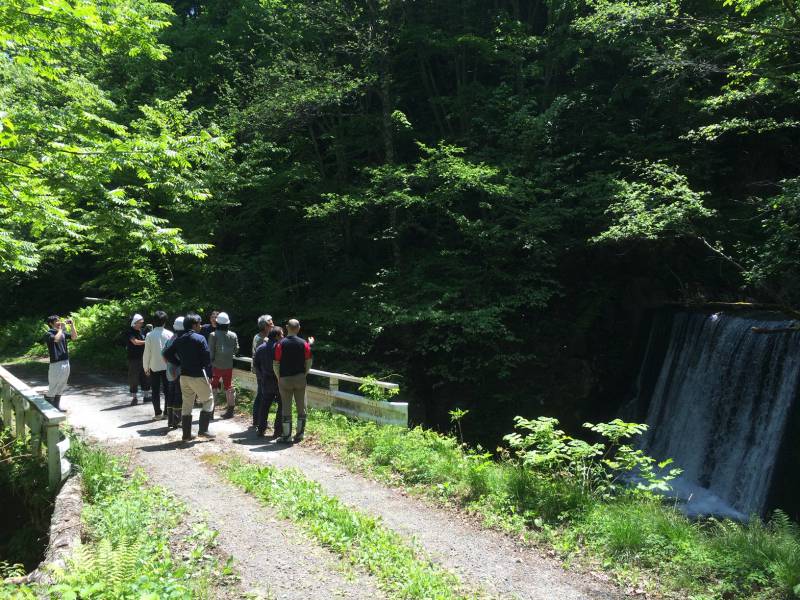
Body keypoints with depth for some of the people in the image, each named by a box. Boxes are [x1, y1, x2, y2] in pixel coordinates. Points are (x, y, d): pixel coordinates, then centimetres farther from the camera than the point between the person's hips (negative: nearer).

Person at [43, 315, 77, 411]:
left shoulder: (63, 333, 12)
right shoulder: (48, 334, -8)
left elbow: (74, 337, 7)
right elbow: (56, 339, -28)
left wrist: (72, 325, -1)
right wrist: (61, 328, -18)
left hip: (66, 363, 7)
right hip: (56, 364, -7)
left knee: (61, 388, 15)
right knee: (52, 388, -3)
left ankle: (56, 406, 24)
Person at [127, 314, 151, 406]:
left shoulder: (142, 331, 12)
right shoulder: (130, 332, -8)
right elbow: (135, 342, -22)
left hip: (143, 358, 6)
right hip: (133, 359, -6)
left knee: (146, 377, 9)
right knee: (133, 378, -2)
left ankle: (147, 396, 18)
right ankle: (134, 397, 5)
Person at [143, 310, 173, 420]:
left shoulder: (150, 335, -9)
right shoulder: (169, 334, -8)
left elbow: (147, 353, -5)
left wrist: (146, 367, 6)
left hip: (154, 367, 0)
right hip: (167, 366, 1)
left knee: (156, 391, 8)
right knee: (168, 390, 9)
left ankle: (158, 413, 8)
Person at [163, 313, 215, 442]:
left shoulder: (179, 340, 7)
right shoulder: (200, 339, -12)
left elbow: (167, 354, 8)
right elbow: (207, 358, -15)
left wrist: (180, 364, 11)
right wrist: (204, 366, 6)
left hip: (184, 376, 6)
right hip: (198, 375, -6)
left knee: (186, 404, 13)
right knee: (208, 400, 8)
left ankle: (186, 434, 15)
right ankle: (203, 430, 2)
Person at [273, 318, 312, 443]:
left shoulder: (281, 344, -8)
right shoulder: (304, 343, -3)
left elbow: (275, 364, -7)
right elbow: (309, 362, -2)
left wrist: (279, 377, 6)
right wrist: (304, 374, 11)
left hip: (285, 379, -2)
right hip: (300, 378, 2)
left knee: (286, 408, 4)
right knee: (301, 407, 11)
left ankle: (287, 436, 8)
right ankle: (300, 434, 16)